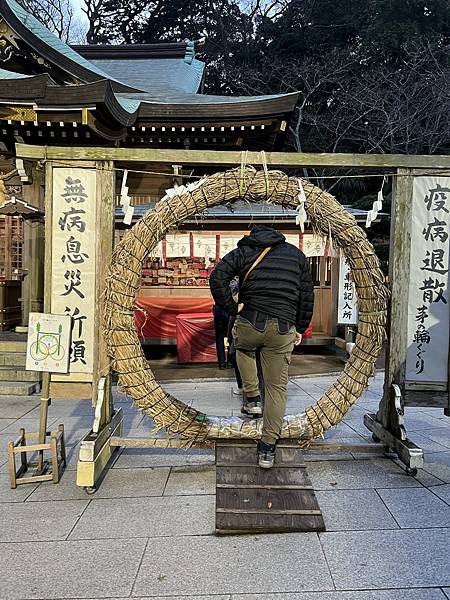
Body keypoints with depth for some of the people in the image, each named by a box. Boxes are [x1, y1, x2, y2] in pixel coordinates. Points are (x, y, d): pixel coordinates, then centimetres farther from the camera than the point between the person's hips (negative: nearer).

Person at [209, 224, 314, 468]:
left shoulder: (242, 251, 10)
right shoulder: (296, 254, 17)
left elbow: (217, 277, -6)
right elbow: (307, 294, 14)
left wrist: (232, 308, -1)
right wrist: (300, 328, 19)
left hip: (249, 323, -1)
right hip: (283, 330, 1)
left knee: (243, 348, 35)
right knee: (277, 388, 9)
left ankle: (252, 398, 27)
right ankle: (267, 449, 11)